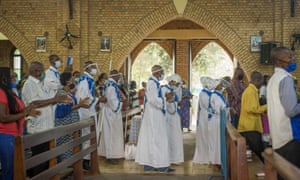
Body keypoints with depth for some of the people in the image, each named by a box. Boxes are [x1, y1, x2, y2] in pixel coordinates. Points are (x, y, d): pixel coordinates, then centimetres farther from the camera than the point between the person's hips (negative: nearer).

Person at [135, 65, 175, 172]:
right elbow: (154, 99, -23)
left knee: (150, 139, 10)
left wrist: (166, 98, 8)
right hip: (154, 115, -10)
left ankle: (149, 164, 14)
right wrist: (166, 100, -12)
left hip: (154, 115, 10)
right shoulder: (152, 83, -14)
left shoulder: (154, 83, 16)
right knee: (157, 139, -6)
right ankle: (160, 165, -1)